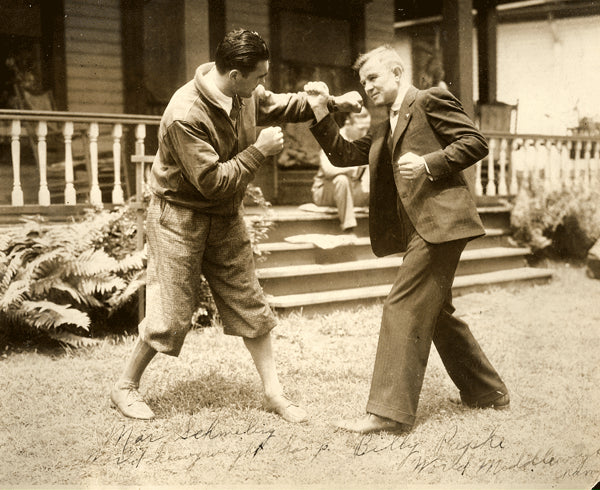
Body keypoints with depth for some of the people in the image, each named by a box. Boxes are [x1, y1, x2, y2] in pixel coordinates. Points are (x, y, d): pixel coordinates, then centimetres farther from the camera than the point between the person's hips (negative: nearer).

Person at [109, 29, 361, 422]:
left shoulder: (246, 94, -5)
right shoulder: (185, 116, -29)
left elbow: (277, 105, 17)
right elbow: (212, 181, -29)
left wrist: (330, 103, 6)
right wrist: (259, 150, -24)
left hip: (225, 218, 7)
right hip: (181, 219, -7)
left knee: (250, 305, 8)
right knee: (171, 315, -3)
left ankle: (274, 392, 18)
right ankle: (125, 387, 18)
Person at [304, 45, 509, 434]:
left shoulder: (430, 100, -2)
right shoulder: (386, 131, 23)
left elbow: (476, 142, -8)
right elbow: (344, 155, 17)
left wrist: (428, 164, -18)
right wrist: (321, 113, 7)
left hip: (439, 222, -10)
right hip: (419, 227, 10)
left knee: (403, 308, -13)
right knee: (436, 313, 16)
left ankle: (390, 410, -11)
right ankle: (487, 392, 30)